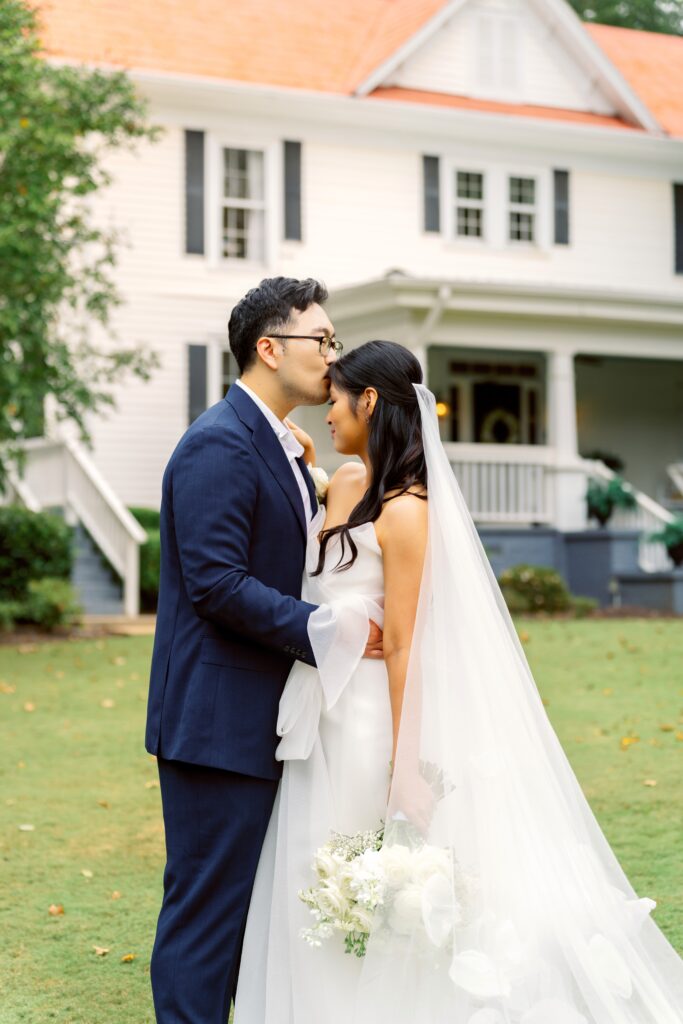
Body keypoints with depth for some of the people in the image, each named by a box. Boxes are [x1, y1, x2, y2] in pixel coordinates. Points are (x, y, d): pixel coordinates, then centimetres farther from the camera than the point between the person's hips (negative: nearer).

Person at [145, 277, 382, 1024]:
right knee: (207, 903, -4)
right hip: (217, 720, -10)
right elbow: (217, 583, -23)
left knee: (253, 900, 16)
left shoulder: (281, 447, 16)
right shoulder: (219, 444, -16)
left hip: (261, 720, 10)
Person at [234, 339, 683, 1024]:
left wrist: (405, 764, -19)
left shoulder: (405, 509, -16)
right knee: (316, 890, 15)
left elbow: (404, 647, -18)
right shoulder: (344, 483, 8)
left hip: (369, 717, -9)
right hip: (323, 712, 9)